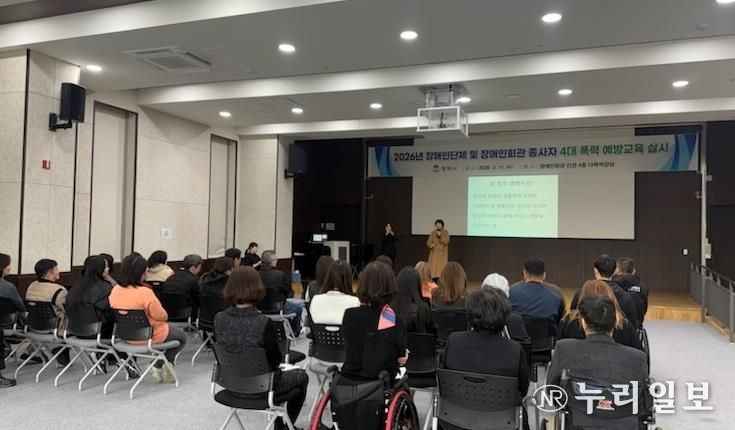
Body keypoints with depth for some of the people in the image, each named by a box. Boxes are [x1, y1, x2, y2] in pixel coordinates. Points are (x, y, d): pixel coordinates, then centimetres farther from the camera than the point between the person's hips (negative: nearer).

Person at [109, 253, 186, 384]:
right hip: (150, 336, -7)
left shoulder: (115, 290, -8)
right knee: (181, 336, 21)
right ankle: (160, 365, 9)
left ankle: (159, 367, 21)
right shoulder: (145, 292, -29)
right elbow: (162, 316, -21)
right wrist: (164, 315, 4)